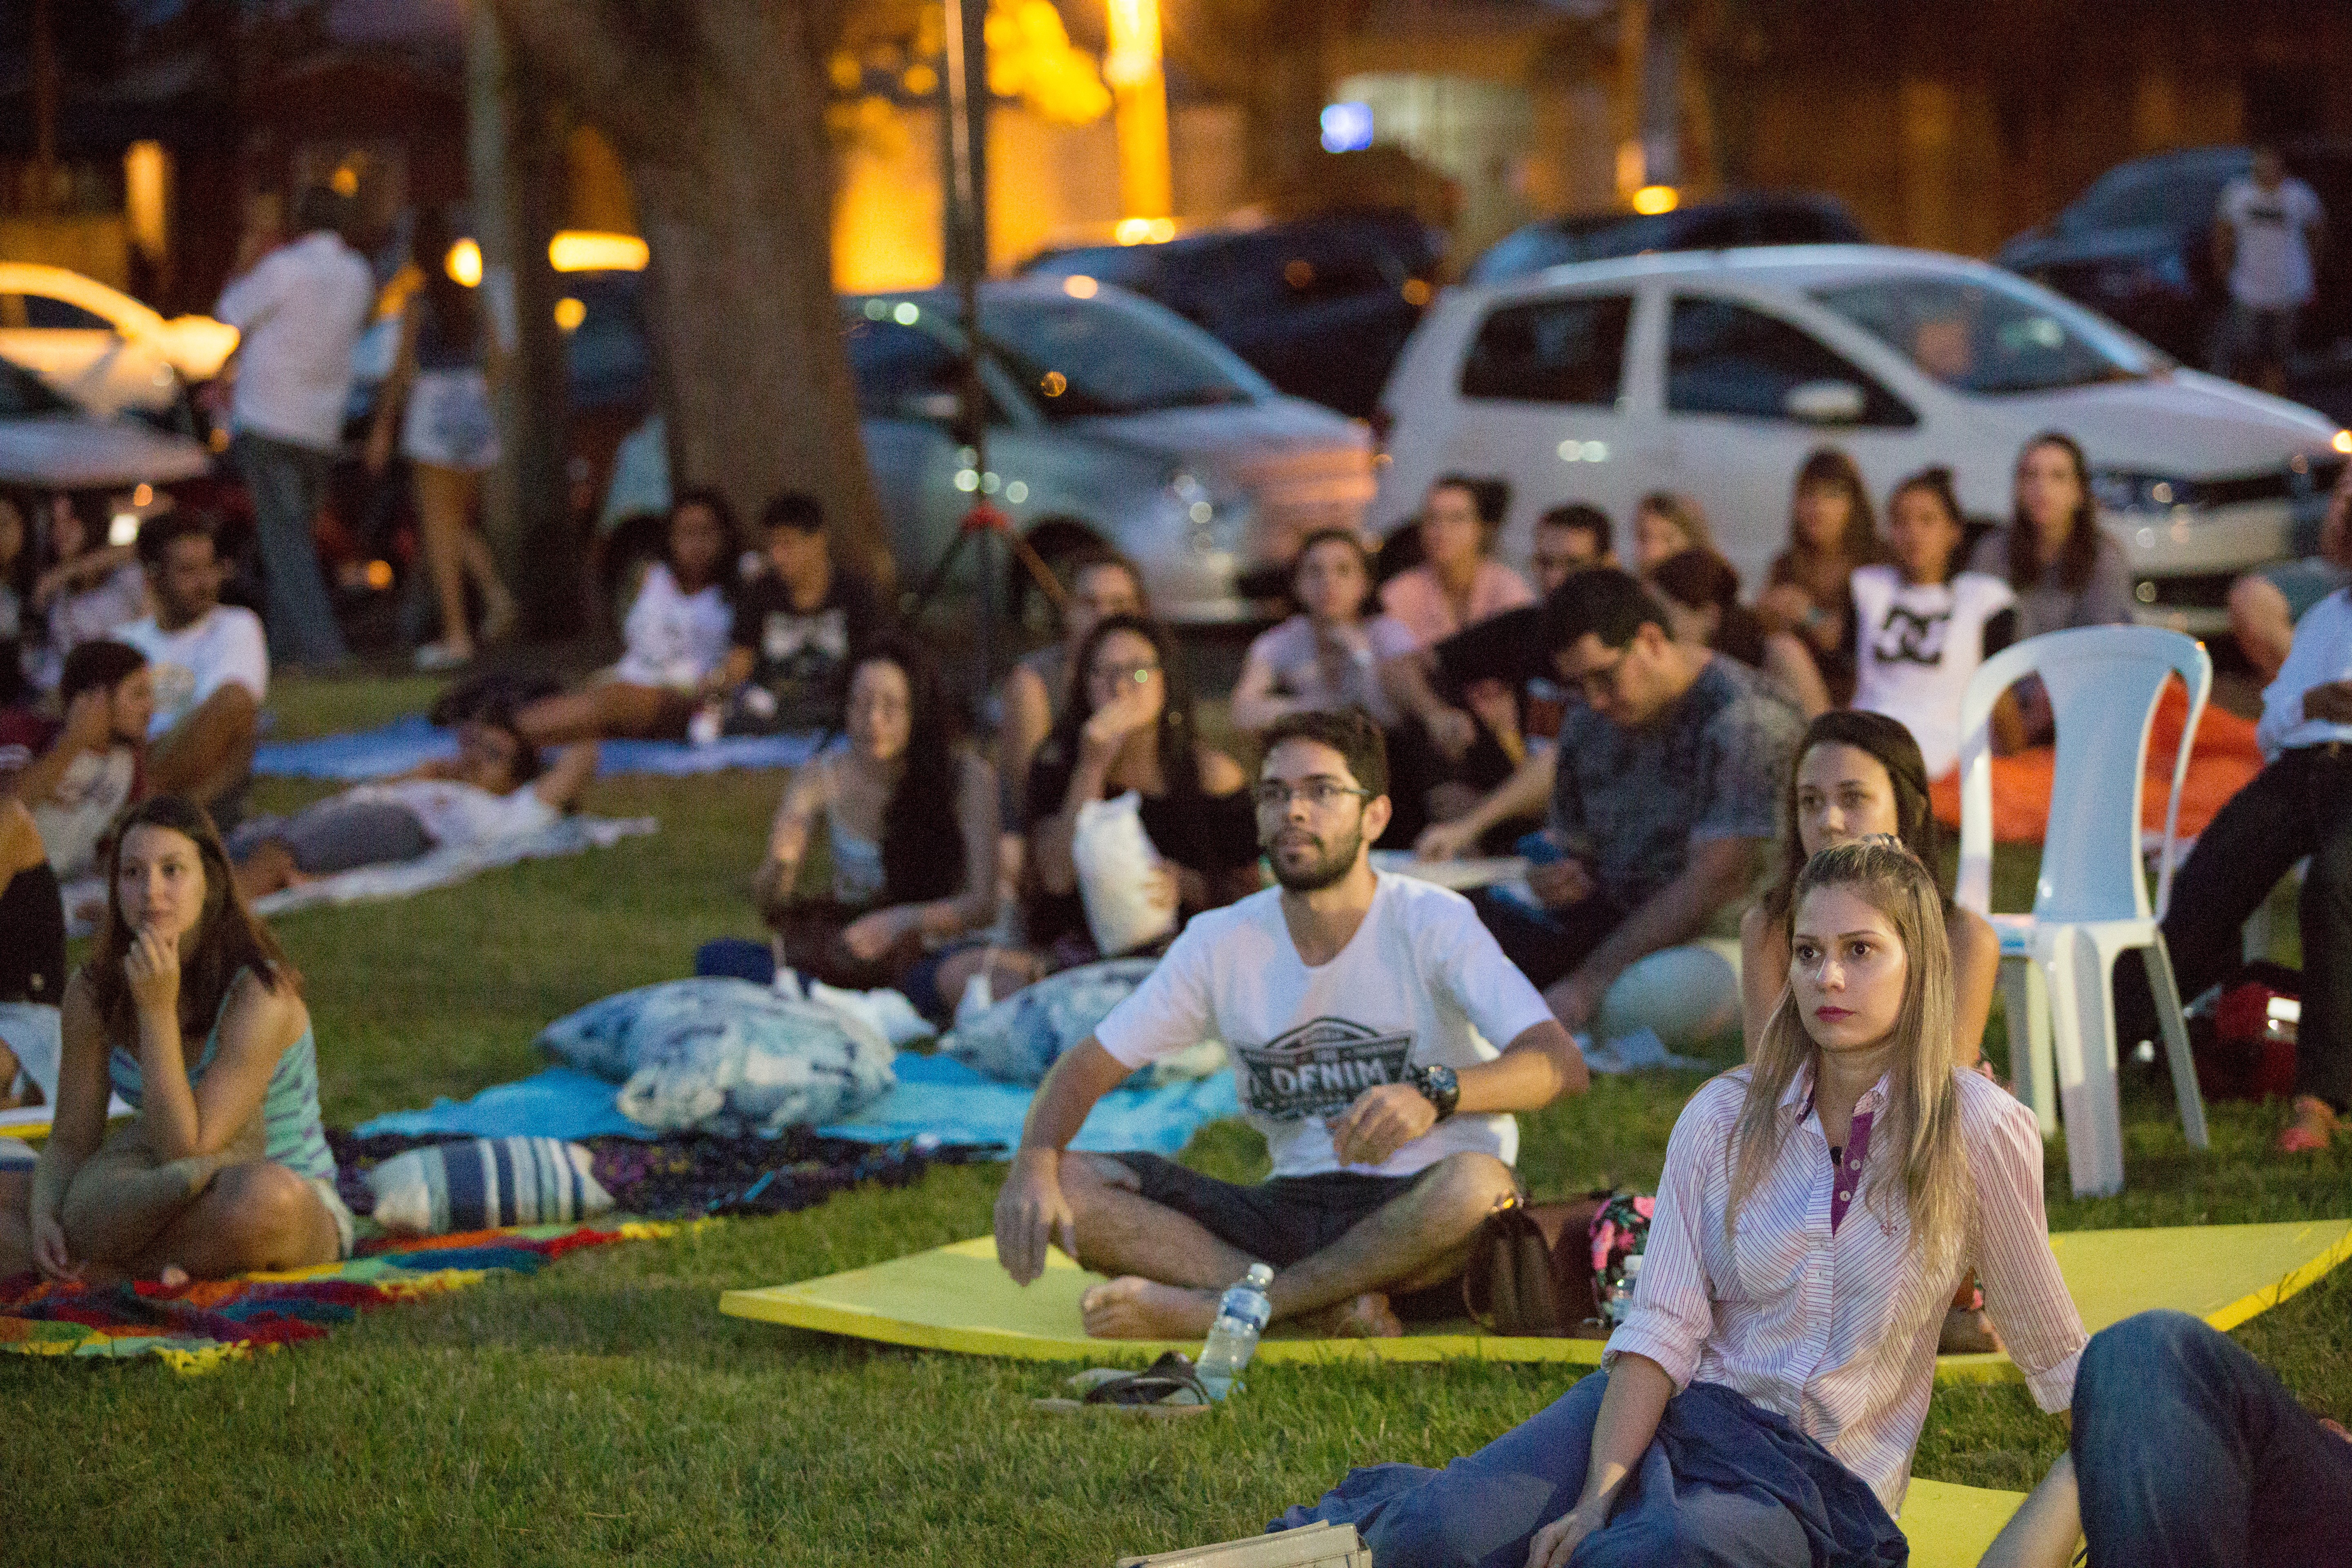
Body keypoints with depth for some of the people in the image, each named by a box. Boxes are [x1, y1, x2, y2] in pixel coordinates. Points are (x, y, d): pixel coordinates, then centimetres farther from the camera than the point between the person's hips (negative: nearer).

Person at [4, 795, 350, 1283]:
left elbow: (185, 1150, -27)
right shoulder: (93, 991, -6)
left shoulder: (260, 995, -23)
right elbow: (70, 1142, 0)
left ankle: (109, 1267, -19)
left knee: (262, 1195, -41)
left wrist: (157, 1011, -31)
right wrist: (44, 1217, -22)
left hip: (300, 1216, -5)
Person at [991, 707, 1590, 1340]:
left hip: (1413, 1217, -4)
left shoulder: (1431, 921, -8)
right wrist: (1034, 1162, -17)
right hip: (1292, 1208, 4)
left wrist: (1434, 1093, -40)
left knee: (1476, 1185, -40)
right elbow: (1090, 1065, 6)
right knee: (1067, 1187, -16)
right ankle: (1335, 1304, -27)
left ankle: (1219, 1307, -29)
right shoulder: (1222, 942, 5)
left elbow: (1561, 1063, -20)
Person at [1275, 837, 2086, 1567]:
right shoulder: (1723, 1118, 2)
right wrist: (1599, 1495, -17)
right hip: (1676, 1409, 2)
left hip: (1821, 1473, -2)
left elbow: (2054, 1355, 2)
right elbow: (1662, 1327, -5)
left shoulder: (1977, 1131, -7)